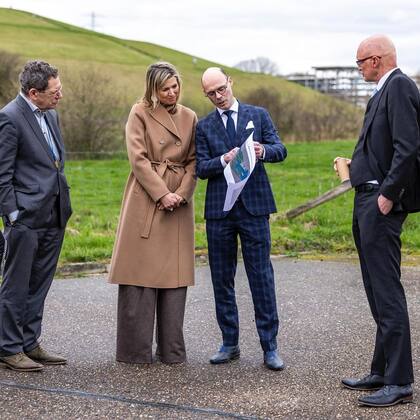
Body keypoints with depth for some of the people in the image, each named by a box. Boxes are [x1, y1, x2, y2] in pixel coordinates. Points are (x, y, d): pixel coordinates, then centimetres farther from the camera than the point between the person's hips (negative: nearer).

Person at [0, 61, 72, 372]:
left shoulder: (51, 115, 13)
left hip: (54, 217, 8)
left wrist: (64, 206, 16)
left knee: (39, 285, 13)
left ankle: (30, 344, 22)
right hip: (26, 217, -8)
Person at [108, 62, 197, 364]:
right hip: (145, 200, -4)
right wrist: (162, 194, -14)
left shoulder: (189, 117, 12)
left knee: (175, 274, 5)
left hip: (179, 203, 4)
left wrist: (182, 193, -7)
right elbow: (139, 158, -8)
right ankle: (136, 349, 5)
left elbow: (193, 161, 9)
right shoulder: (140, 114, 0)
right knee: (141, 272, -3)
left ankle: (171, 349, 13)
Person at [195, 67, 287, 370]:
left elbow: (280, 150, 0)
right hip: (219, 209, 2)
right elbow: (201, 168, 0)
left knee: (262, 277, -3)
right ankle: (230, 343, 18)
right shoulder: (204, 126, 9)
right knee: (222, 279, 7)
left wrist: (263, 150, -22)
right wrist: (224, 160, -19)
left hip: (254, 207, -2)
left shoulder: (259, 115, 9)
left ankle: (270, 347, 3)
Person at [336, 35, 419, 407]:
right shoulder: (384, 91, 18)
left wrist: (387, 194, -22)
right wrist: (358, 164, 16)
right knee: (378, 292, 14)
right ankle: (382, 372, 23)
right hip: (368, 200, 11)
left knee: (387, 292, -9)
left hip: (381, 202, -11)